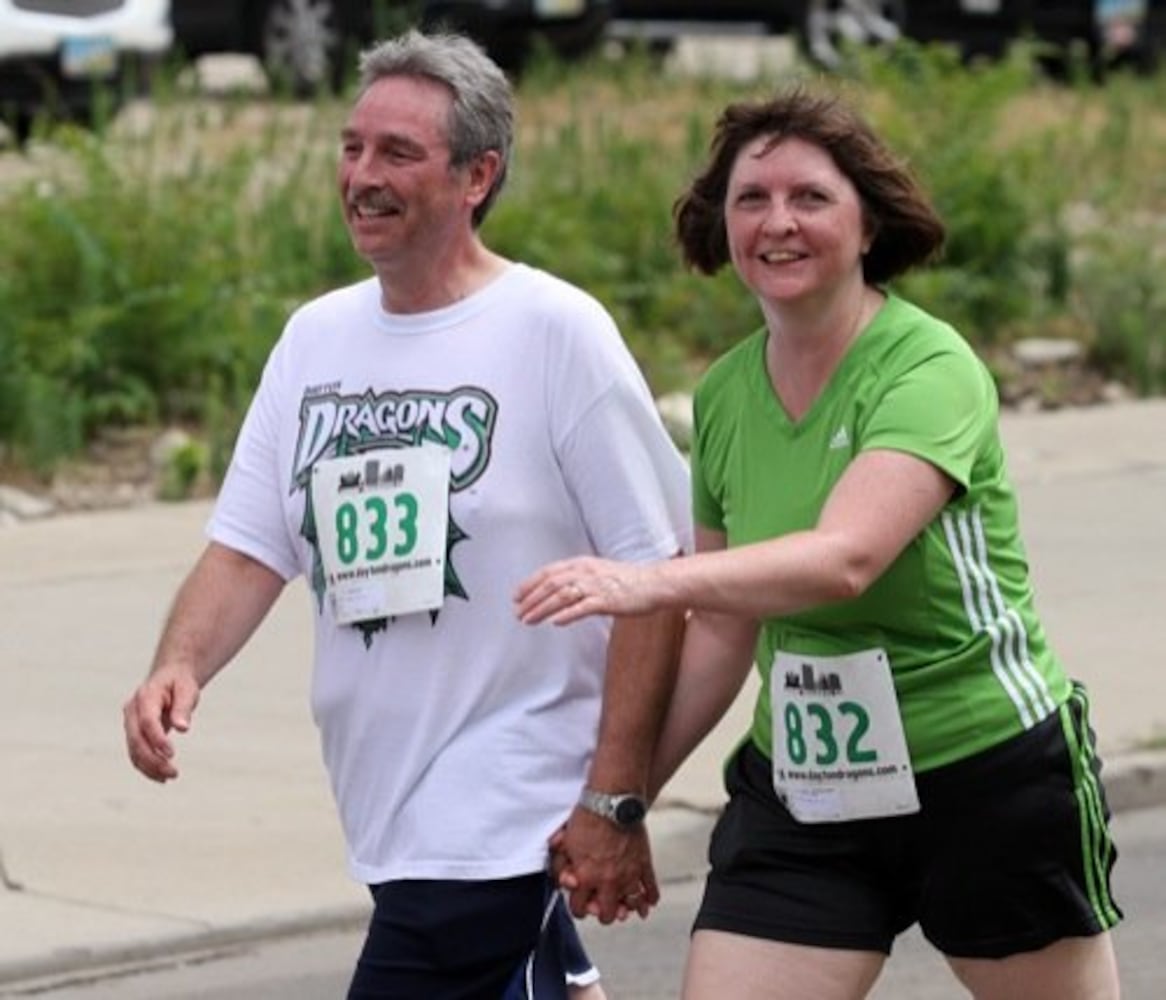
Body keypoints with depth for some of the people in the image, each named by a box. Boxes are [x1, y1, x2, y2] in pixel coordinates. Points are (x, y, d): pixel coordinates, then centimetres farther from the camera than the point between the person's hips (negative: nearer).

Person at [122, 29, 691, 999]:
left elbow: (653, 570, -10)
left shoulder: (554, 329, -9)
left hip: (503, 822, -7)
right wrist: (181, 665, -13)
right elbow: (249, 547, 9)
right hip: (385, 812, 7)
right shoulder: (316, 337, 9)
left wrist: (614, 800, -13)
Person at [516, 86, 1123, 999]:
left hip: (989, 778, -5)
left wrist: (653, 581, -49)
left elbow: (847, 557, -35)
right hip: (799, 793, 5)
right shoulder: (724, 395, 3)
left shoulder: (928, 369, -17)